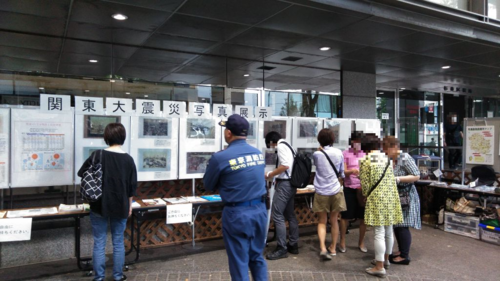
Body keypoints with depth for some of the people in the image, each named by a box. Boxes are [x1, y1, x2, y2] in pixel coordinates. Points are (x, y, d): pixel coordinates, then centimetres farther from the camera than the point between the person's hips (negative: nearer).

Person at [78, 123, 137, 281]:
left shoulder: (98, 155, -10)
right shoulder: (128, 159, -5)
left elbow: (81, 173, 2)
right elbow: (132, 185, 1)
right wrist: (129, 204, 13)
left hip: (100, 206, -1)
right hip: (120, 207, 2)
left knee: (99, 243, 8)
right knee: (118, 242, 13)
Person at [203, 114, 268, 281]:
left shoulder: (220, 157, -15)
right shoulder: (259, 153, 3)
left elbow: (209, 186, 0)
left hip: (237, 214, -5)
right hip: (260, 210, 6)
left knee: (239, 262, 8)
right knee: (257, 258, 21)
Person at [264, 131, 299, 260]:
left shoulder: (281, 146, -11)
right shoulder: (287, 145, 17)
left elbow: (285, 165, -22)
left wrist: (270, 174, -12)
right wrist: (274, 175, 18)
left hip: (284, 184, -10)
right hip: (290, 183, 10)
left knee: (277, 216, -6)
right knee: (290, 215, 15)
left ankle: (282, 249, -1)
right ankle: (293, 245, 23)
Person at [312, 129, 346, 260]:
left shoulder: (316, 154, -7)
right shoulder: (338, 153, -3)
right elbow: (342, 172, 9)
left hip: (321, 192, -1)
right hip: (335, 191, 1)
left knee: (322, 221, 8)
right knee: (334, 221, 14)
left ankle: (323, 248, -8)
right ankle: (333, 248, 25)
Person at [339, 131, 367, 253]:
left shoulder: (366, 153, 8)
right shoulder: (346, 153, 0)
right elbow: (343, 171, -4)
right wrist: (352, 171, -24)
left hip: (363, 188, 3)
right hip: (349, 188, -2)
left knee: (363, 216, 8)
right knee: (345, 216, 3)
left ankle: (361, 242, 25)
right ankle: (342, 241, 19)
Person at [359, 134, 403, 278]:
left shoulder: (365, 161, -10)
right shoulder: (387, 158, 8)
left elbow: (365, 184, -9)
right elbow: (392, 180, 11)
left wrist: (367, 196, 7)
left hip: (377, 199, -6)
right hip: (391, 197, 6)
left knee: (379, 232, -4)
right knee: (388, 231, 16)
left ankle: (379, 267, 1)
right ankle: (385, 259, 33)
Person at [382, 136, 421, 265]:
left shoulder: (405, 158, -15)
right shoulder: (391, 159, 8)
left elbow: (416, 176, -17)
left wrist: (397, 179, -22)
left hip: (406, 197, -8)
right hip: (396, 197, 8)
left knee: (403, 226, -3)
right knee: (396, 225, 13)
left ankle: (405, 256, 7)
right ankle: (401, 251, 26)